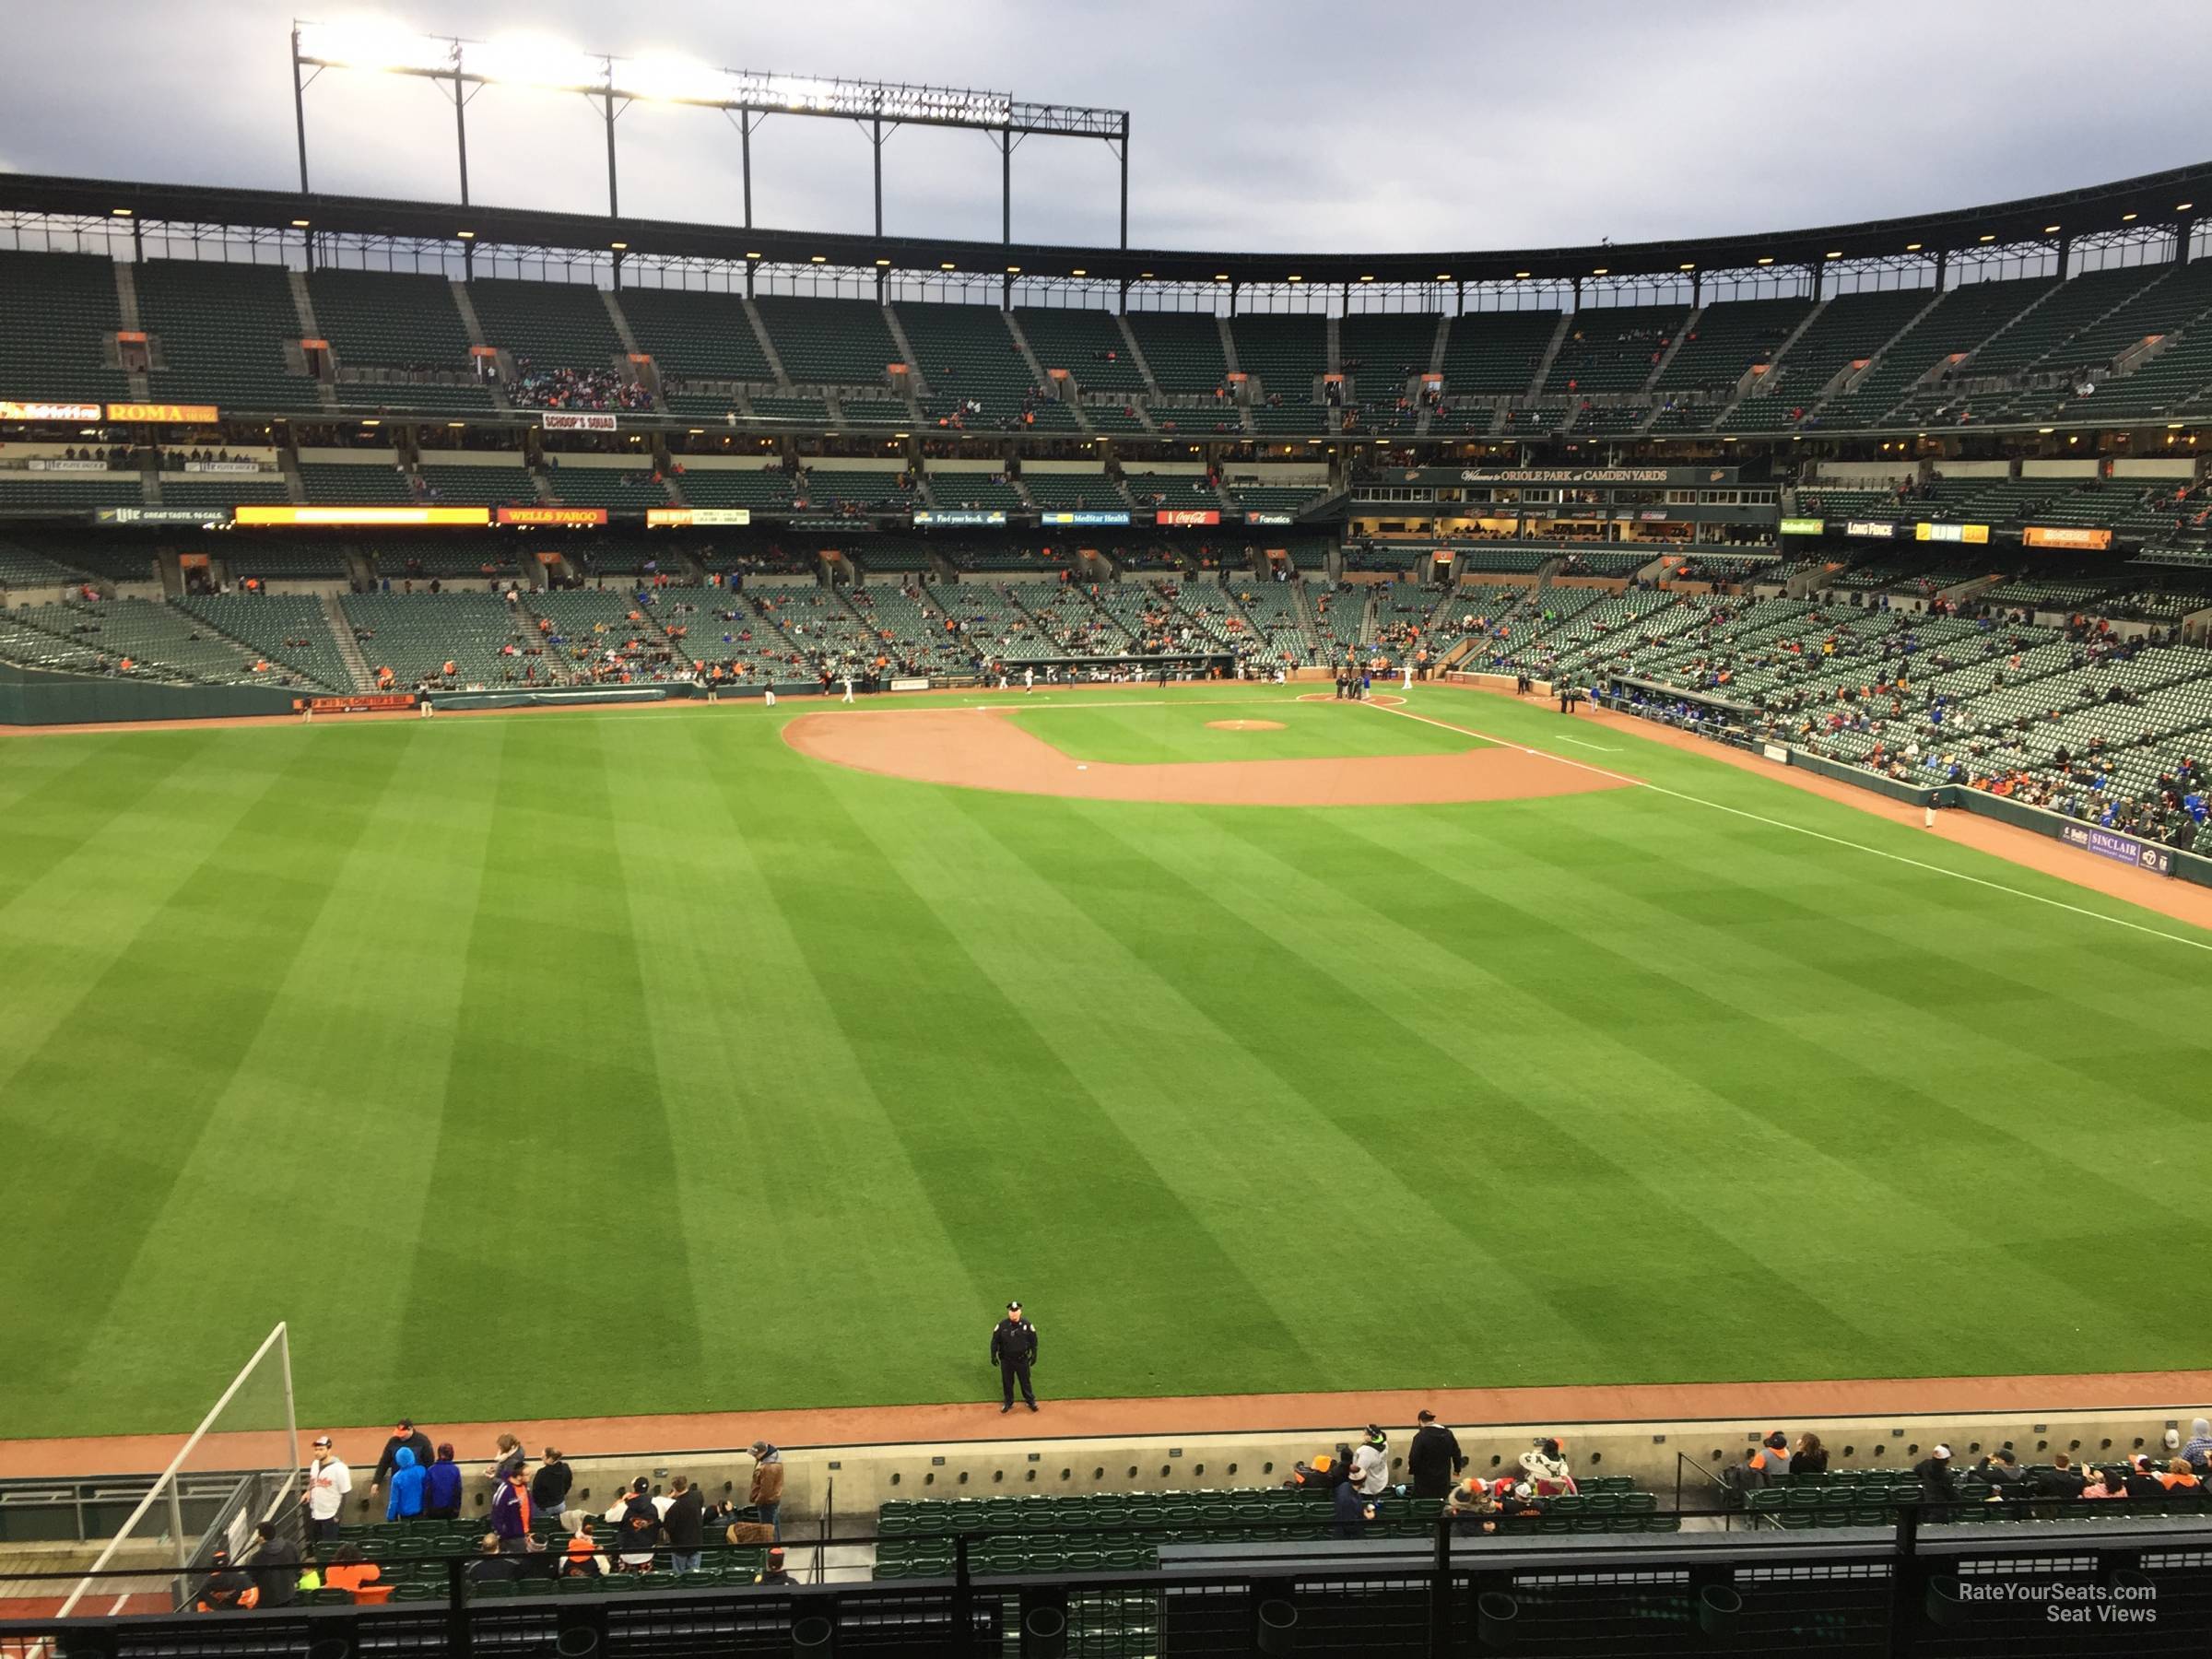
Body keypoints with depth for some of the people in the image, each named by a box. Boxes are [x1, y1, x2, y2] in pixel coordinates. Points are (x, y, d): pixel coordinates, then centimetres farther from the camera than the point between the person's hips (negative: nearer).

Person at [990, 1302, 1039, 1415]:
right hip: (1006, 1359, 1)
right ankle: (1008, 1402, 34)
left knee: (1025, 1380, 13)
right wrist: (993, 1355, -3)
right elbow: (995, 1341, -3)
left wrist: (1034, 1354, 1)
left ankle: (1030, 1400, 32)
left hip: (1022, 1359, -1)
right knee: (1007, 1381, 14)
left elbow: (1033, 1340, 0)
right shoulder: (1002, 1325, -12)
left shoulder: (1027, 1325, -11)